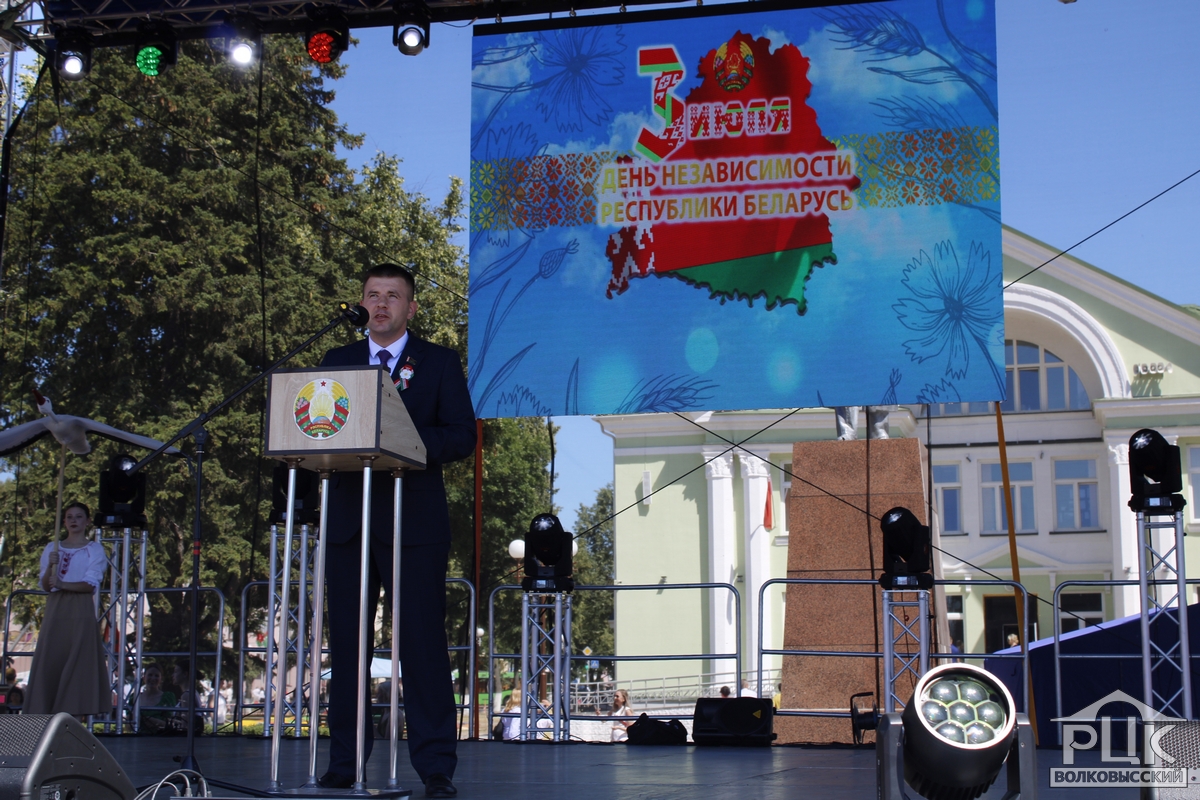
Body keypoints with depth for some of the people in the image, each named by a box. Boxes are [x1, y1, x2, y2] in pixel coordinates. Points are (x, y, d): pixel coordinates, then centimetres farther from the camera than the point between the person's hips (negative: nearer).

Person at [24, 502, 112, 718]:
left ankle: (75, 713, -12)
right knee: (50, 661, -4)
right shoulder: (52, 548, 16)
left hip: (81, 612, -4)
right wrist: (50, 566, -10)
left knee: (78, 663, -10)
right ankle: (48, 715, -4)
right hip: (55, 610, 4)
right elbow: (45, 586, 9)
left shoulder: (95, 550, 5)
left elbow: (91, 584, -6)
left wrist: (63, 584, -21)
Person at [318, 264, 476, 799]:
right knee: (345, 643, 5)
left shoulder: (440, 363, 8)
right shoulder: (336, 363, 17)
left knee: (423, 644, -5)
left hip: (413, 520, -3)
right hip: (347, 519, 3)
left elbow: (462, 437, -1)